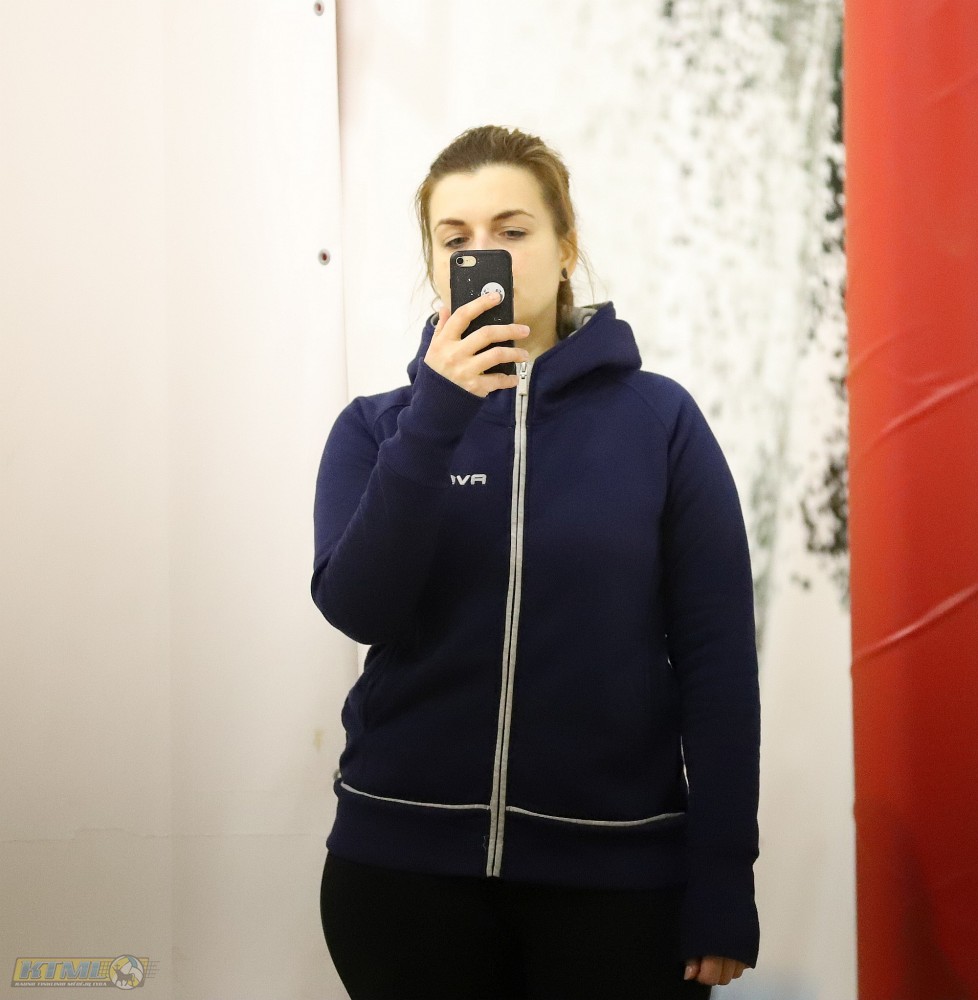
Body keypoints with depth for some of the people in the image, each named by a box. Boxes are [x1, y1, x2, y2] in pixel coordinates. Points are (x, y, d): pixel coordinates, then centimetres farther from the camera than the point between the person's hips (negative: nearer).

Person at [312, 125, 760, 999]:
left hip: (617, 866, -1)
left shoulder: (657, 419, -2)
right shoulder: (379, 426, 4)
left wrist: (723, 882, -7)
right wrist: (437, 418, -20)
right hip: (405, 862, 1)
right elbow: (356, 607, -11)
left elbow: (717, 658, -3)